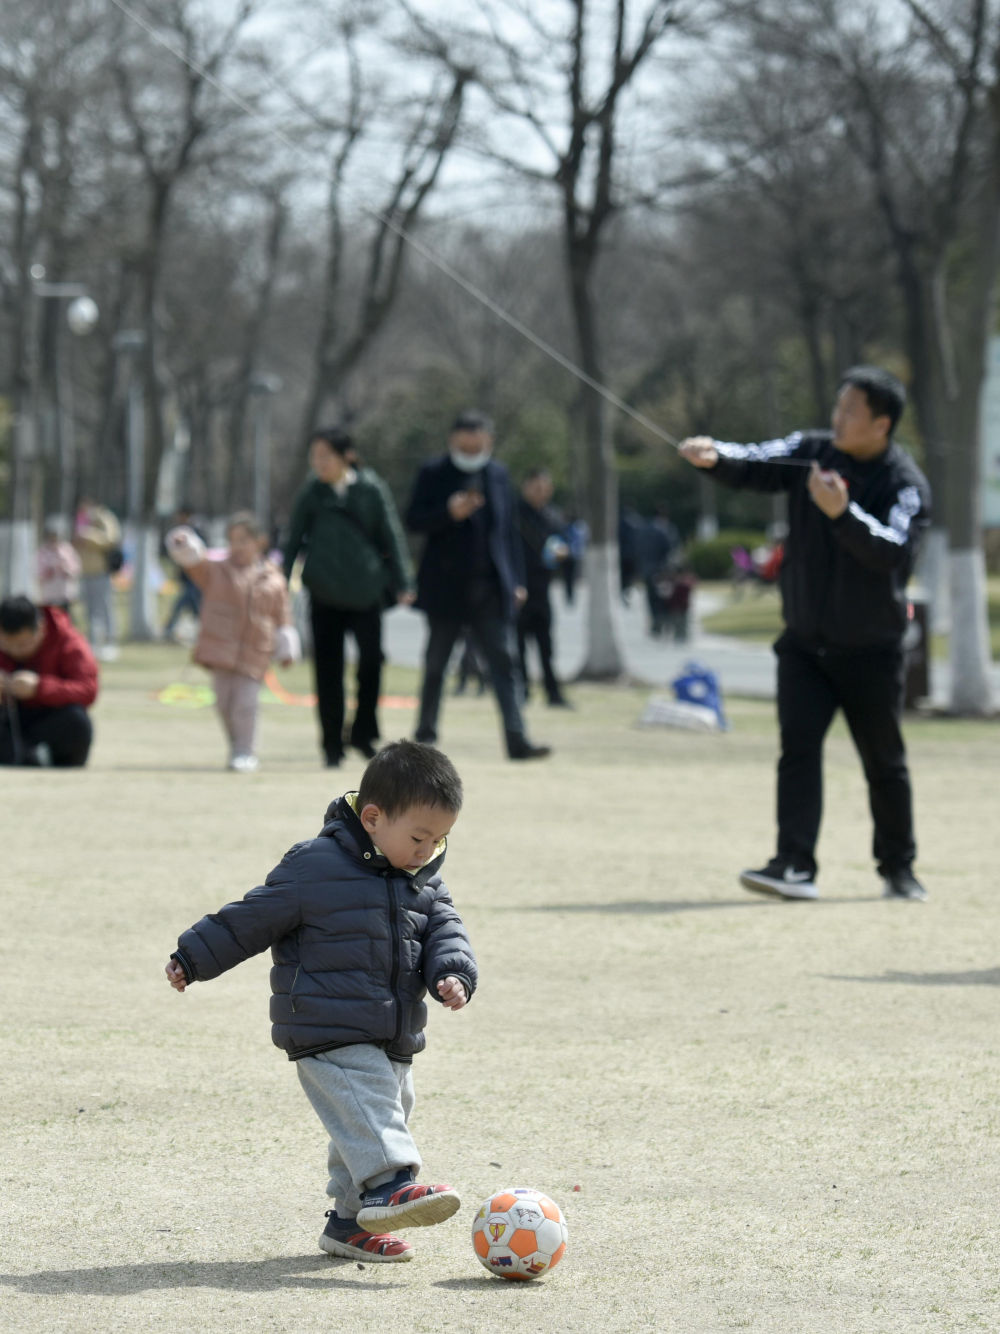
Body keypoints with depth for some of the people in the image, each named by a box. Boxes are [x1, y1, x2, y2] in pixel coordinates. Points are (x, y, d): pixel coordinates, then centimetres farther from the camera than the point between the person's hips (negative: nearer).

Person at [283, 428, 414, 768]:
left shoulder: (371, 489, 0)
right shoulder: (311, 494, 5)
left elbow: (391, 536, 4)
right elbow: (294, 540, 11)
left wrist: (402, 583, 0)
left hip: (365, 590, -1)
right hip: (324, 593, 1)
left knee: (371, 657, -10)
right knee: (328, 669, 1)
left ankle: (363, 732, 8)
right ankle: (332, 743, 9)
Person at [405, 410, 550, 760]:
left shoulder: (498, 475, 11)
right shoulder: (433, 475, 0)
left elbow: (509, 530, 14)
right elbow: (414, 521, -5)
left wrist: (516, 580, 9)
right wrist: (450, 513, -22)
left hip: (491, 588, 2)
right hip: (446, 587, -2)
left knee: (504, 662, -6)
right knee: (436, 663, 7)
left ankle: (516, 740, -12)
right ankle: (425, 733, 20)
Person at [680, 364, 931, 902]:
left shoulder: (906, 484, -12)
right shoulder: (812, 451, 1)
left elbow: (892, 550, -28)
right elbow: (757, 465, -12)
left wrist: (842, 513, -42)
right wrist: (716, 457, -33)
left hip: (870, 651, -3)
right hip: (805, 643, 3)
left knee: (884, 764, 8)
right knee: (798, 747, -11)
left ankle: (898, 869, 25)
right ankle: (794, 866, -17)